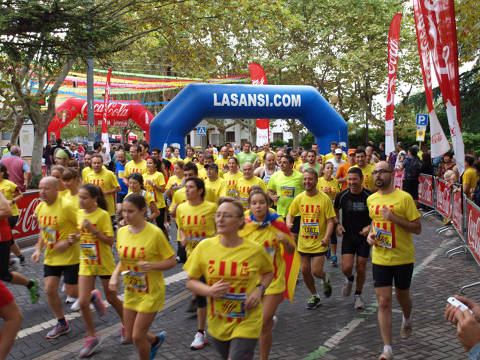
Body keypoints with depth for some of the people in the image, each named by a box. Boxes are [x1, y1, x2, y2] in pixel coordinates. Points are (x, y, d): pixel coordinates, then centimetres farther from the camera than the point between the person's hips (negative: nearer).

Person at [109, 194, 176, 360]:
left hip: (151, 292, -6)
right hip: (131, 291, 6)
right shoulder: (122, 232, -2)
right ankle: (156, 339, 44)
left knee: (137, 336, -3)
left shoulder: (155, 233, -19)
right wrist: (115, 274, -5)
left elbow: (171, 261, -13)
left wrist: (151, 265, -29)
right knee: (129, 336, 14)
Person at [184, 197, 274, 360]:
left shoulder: (255, 250, -10)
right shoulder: (204, 247, -9)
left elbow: (268, 272, 10)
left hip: (247, 323, -3)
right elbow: (190, 281, 0)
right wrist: (209, 290, -19)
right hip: (217, 323, 3)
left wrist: (259, 290, -9)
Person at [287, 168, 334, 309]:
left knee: (316, 271, -9)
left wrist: (327, 237, -22)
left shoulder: (324, 198, -10)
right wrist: (289, 223, -10)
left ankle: (326, 279, 28)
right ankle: (314, 296, 29)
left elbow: (330, 220, -10)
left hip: (319, 243, -4)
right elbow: (290, 214, 13)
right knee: (305, 270, 8)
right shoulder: (299, 198, 1)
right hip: (303, 242, 4)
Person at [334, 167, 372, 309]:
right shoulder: (342, 196, -6)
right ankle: (349, 279, 29)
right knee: (346, 268, -9)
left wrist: (370, 227, -15)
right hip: (348, 236, 1)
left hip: (364, 236, -1)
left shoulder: (369, 196, -11)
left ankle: (358, 295, 27)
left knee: (361, 269, 3)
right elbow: (335, 211, 14)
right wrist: (337, 224, -1)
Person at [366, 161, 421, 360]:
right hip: (380, 259, 3)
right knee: (384, 302, -3)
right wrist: (371, 233, 2)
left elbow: (417, 228, -12)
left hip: (403, 258, -3)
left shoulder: (404, 197, -12)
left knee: (402, 295, 17)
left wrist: (394, 218, -24)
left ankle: (406, 320, 52)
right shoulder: (371, 199, 4)